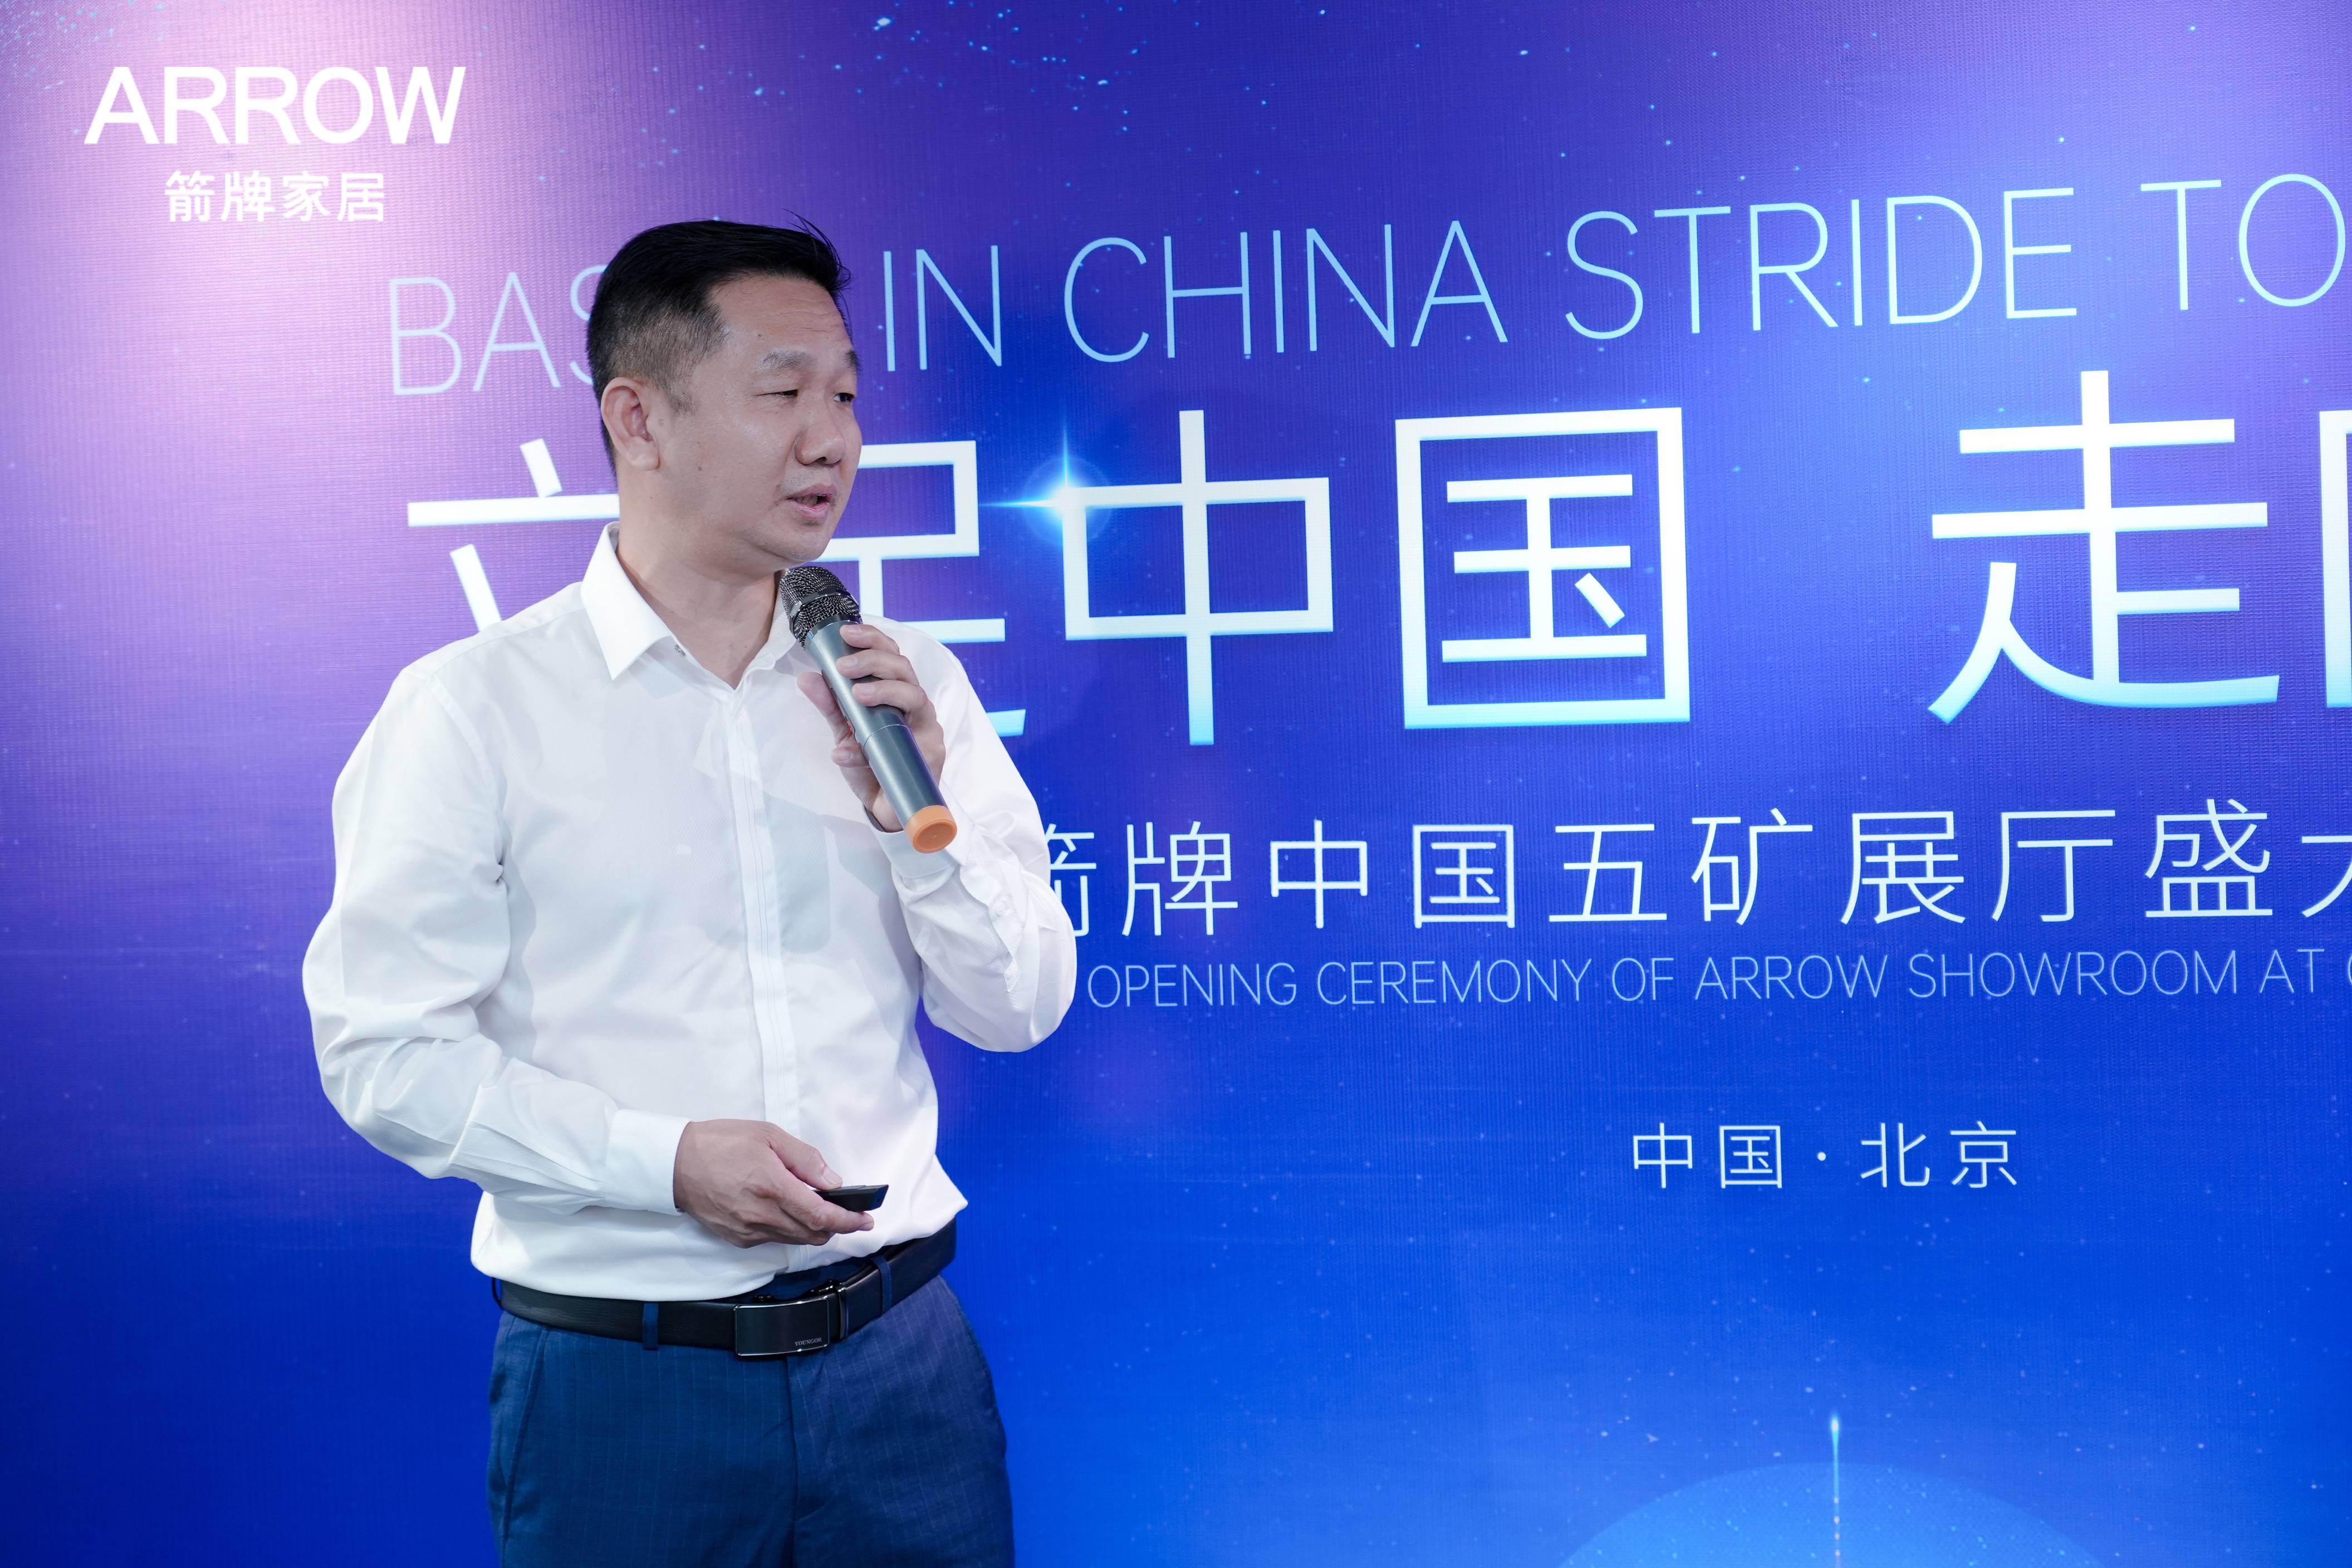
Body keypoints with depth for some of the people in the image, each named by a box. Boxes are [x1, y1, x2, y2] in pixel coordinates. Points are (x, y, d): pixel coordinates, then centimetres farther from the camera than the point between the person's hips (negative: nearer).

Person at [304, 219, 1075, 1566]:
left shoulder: (907, 683, 5)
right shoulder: (474, 708, -6)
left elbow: (1022, 1011, 6)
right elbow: (386, 1052, -9)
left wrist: (920, 812, -10)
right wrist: (664, 1159, -18)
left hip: (896, 1348, 3)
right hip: (621, 1382, -3)